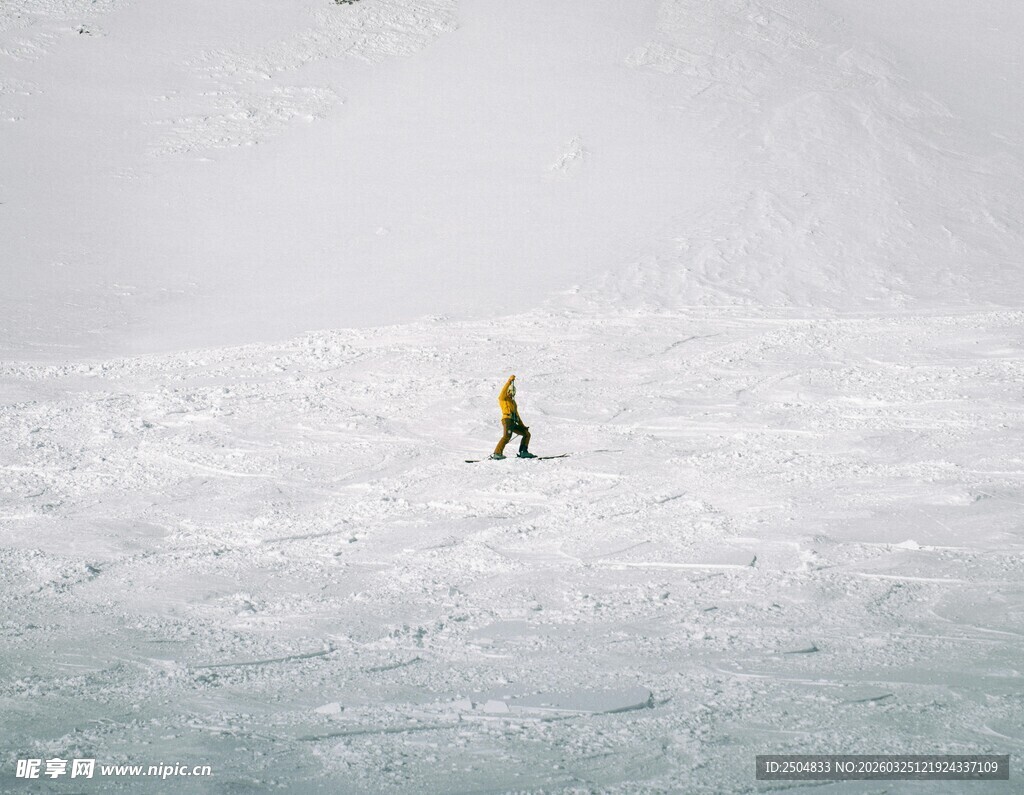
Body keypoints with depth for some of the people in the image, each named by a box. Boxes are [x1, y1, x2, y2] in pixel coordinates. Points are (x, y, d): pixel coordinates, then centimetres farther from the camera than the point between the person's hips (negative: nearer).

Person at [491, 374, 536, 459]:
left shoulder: (513, 402, 33)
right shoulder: (503, 398, 12)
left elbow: (517, 415, 32)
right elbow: (503, 391, -10)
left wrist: (522, 426, 26)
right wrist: (509, 381, -18)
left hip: (514, 422, 8)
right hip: (507, 419, -8)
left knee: (526, 434, 9)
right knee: (507, 436, -28)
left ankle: (523, 452, 8)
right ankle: (497, 453, -36)